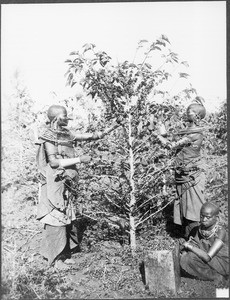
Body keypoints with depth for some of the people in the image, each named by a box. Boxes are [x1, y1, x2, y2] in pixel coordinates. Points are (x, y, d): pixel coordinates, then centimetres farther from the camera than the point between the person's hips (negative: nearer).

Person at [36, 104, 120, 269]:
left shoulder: (65, 134, 11)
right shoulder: (48, 137, -11)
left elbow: (88, 136, 14)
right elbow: (54, 162, -18)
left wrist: (109, 130, 9)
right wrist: (80, 160, -16)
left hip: (65, 183, 8)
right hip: (54, 183, -8)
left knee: (67, 219, 11)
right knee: (56, 219, -2)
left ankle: (64, 253, 23)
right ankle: (55, 258, 10)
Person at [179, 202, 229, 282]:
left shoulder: (220, 232, -22)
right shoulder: (196, 230, -6)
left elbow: (207, 257, -28)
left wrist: (190, 246, -22)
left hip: (221, 265, -5)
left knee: (192, 257, -25)